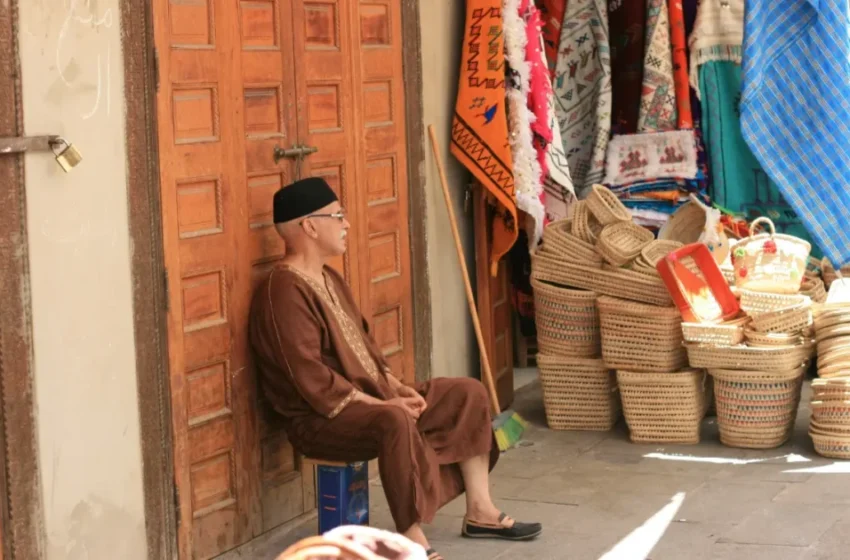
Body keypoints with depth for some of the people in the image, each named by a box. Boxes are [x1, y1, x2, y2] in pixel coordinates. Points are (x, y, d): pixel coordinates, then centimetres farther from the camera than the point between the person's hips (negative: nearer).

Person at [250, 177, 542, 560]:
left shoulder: (329, 278, 13)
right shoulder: (284, 290, -20)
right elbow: (311, 378, -25)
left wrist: (393, 385, 4)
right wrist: (378, 405, -23)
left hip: (368, 397, 10)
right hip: (320, 417, -10)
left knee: (467, 393, 5)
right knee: (395, 422, -40)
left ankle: (480, 512, 8)